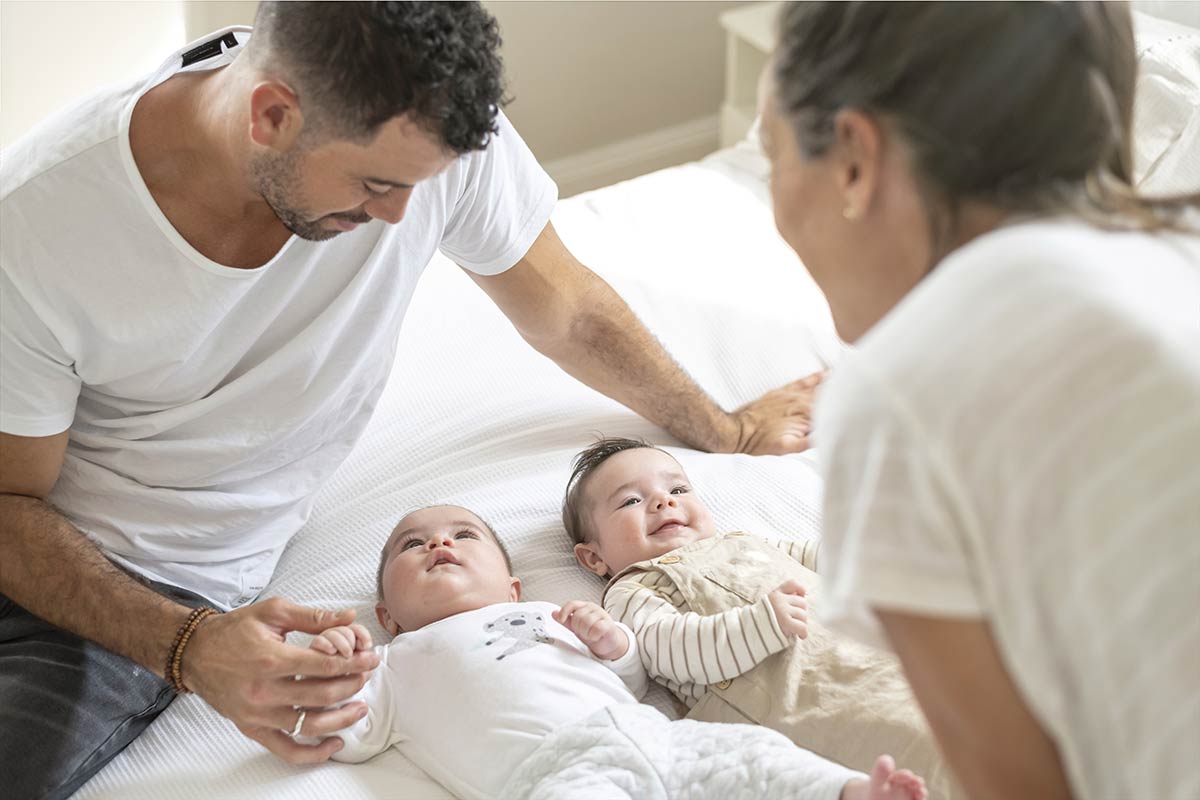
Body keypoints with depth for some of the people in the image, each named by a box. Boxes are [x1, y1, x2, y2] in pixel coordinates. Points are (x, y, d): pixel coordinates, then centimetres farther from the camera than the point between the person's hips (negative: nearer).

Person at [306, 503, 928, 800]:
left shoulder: (542, 616, 39)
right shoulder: (402, 661, 29)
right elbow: (349, 734, 16)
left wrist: (615, 644, 14)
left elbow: (634, 684, 36)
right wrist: (333, 671, -1)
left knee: (753, 749, -11)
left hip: (654, 735, 7)